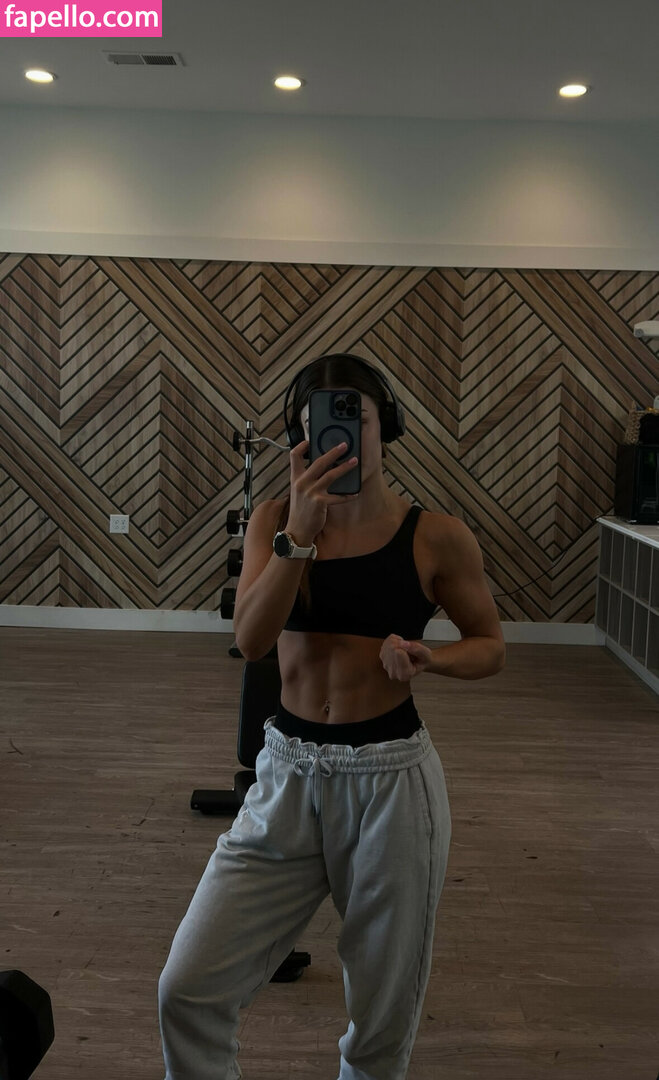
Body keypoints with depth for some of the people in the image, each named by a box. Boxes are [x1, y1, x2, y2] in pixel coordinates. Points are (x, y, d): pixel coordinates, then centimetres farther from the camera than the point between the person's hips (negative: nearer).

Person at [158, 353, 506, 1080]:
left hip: (391, 781, -2)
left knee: (382, 1020, 14)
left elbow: (490, 646, 5)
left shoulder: (436, 537, -7)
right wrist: (298, 530, -25)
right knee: (189, 989, 3)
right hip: (287, 776, 2)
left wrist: (430, 658, -16)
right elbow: (250, 640, -14)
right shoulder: (274, 520, 0)